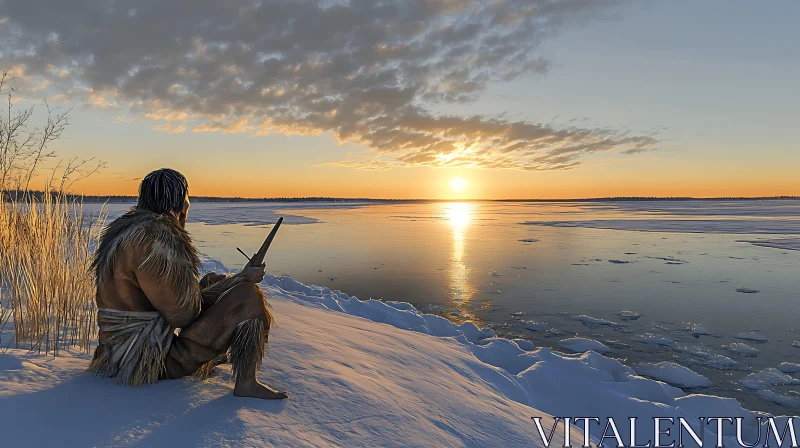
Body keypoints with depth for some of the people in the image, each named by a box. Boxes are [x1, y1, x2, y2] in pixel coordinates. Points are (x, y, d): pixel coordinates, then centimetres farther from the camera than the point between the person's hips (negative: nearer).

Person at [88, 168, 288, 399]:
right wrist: (243, 278, -11)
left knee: (213, 280, 22)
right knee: (247, 294, -14)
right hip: (151, 359, -10)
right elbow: (182, 313, -20)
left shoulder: (125, 229, 9)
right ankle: (246, 382, -9)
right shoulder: (155, 238, -23)